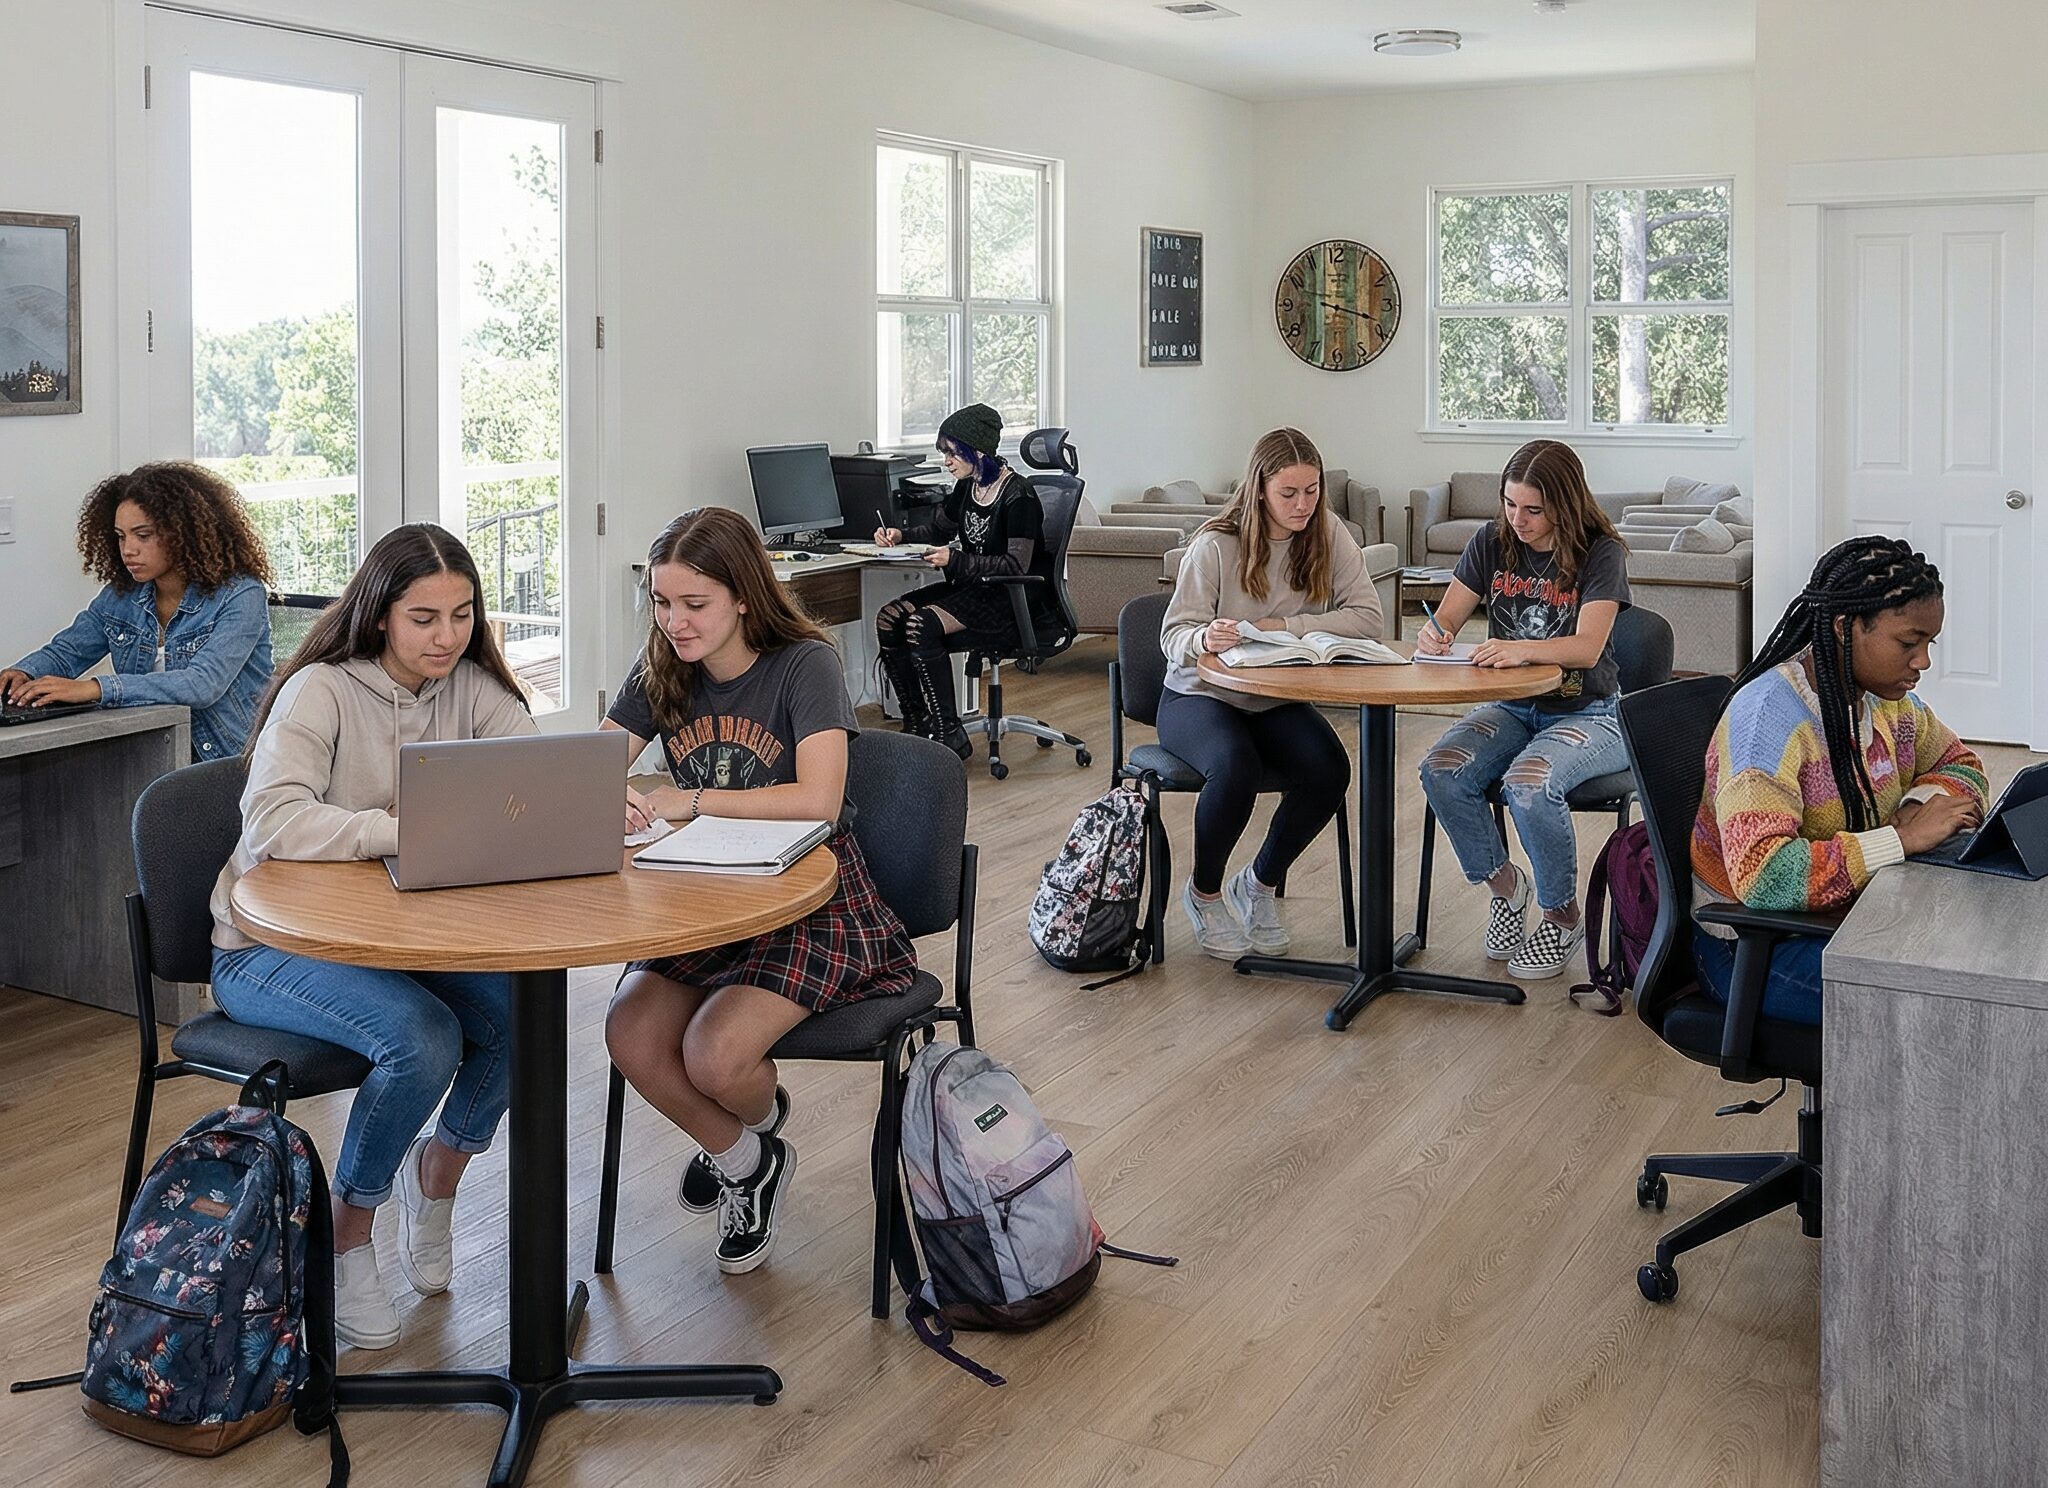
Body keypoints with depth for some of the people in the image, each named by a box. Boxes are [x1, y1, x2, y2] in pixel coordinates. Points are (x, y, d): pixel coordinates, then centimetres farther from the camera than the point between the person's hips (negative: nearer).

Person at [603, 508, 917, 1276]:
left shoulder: (805, 664, -13)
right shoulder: (660, 672, 4)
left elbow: (819, 800, -25)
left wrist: (692, 800, -26)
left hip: (811, 901, -5)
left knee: (715, 1057, -25)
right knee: (631, 1039, -20)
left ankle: (762, 1122, 16)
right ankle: (741, 1158, 11)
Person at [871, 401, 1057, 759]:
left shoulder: (1017, 495, -16)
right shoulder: (966, 489, 9)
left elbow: (1016, 565, -21)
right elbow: (938, 530, 27)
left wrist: (955, 561, -29)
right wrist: (901, 535, 7)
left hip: (1015, 600, -9)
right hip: (974, 589, 9)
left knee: (922, 626, -28)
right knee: (889, 619, -11)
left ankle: (949, 735, -20)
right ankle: (916, 726, -6)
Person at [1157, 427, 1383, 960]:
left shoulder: (1329, 537, -3)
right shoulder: (1216, 545, -12)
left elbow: (1367, 617, -13)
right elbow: (1174, 635, -13)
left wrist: (1282, 627, -22)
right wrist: (1206, 638, -37)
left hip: (1278, 701, 4)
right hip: (1201, 696, -3)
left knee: (1329, 770, -25)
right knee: (1235, 768, -34)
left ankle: (1258, 883, 1)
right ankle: (1204, 892, -4)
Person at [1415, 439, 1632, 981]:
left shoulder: (1601, 553, -11)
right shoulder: (1492, 542, 3)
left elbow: (1587, 648, -23)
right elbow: (1445, 619, 4)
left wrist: (1521, 649, -43)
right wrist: (1435, 634, -22)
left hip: (1587, 713, -5)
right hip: (1512, 707, 5)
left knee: (1528, 784, -35)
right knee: (1440, 771, -25)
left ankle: (1563, 917, -10)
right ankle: (1503, 882, 0)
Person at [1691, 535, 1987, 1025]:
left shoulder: (1888, 700, 2)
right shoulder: (1770, 714, -23)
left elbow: (1961, 763, 19)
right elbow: (1763, 877, -33)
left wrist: (1923, 802, -5)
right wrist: (1903, 839, -31)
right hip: (1756, 950, -8)